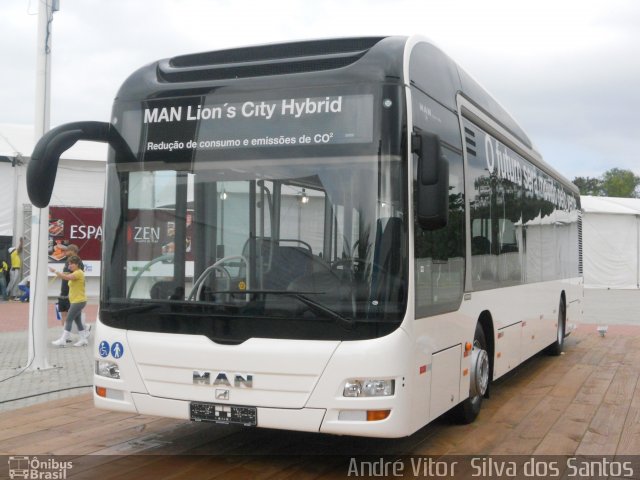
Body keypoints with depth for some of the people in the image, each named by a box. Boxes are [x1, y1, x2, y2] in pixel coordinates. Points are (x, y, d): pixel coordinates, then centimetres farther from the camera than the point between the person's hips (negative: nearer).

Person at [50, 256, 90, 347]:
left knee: (69, 320, -10)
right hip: (75, 301, 10)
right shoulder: (74, 273, 19)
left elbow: (66, 277, -29)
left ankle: (63, 340, -10)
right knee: (77, 321, 11)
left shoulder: (79, 273, -15)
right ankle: (84, 339, 15)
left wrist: (55, 271, -29)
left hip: (79, 301, -10)